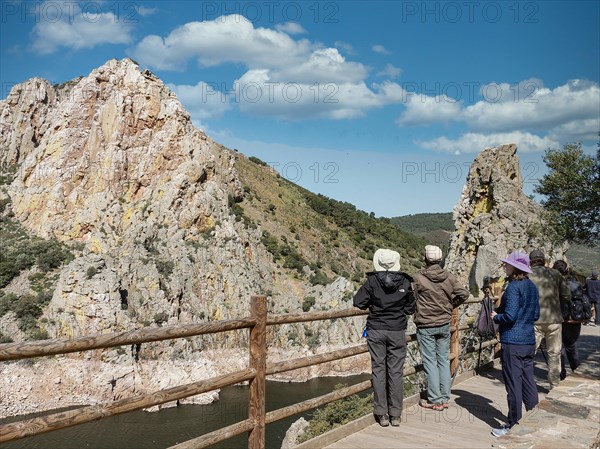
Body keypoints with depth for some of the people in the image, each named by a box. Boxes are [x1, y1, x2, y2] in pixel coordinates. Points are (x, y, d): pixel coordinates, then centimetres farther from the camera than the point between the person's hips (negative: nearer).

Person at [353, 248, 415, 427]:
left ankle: (382, 414, 10)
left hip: (376, 330, -1)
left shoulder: (372, 281, -8)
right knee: (396, 371, 7)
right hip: (397, 332, 1)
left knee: (378, 370, 7)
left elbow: (358, 302, -6)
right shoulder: (405, 282, -3)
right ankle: (395, 414, 12)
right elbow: (410, 308, 4)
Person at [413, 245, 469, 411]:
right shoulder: (449, 277, -2)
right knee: (444, 360, 13)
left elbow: (412, 300, -5)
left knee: (430, 362, 3)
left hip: (426, 326, -4)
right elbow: (464, 294, 0)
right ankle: (445, 398, 20)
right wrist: (450, 305, 13)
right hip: (444, 324, 4)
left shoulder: (419, 278, -14)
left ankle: (435, 400, 8)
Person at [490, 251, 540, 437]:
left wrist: (495, 316, -4)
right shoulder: (532, 286, 9)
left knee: (513, 384, 0)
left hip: (512, 342, -8)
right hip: (529, 340, 8)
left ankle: (513, 425, 8)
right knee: (528, 381, 15)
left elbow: (509, 316, -22)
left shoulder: (513, 287, -16)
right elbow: (536, 315, 16)